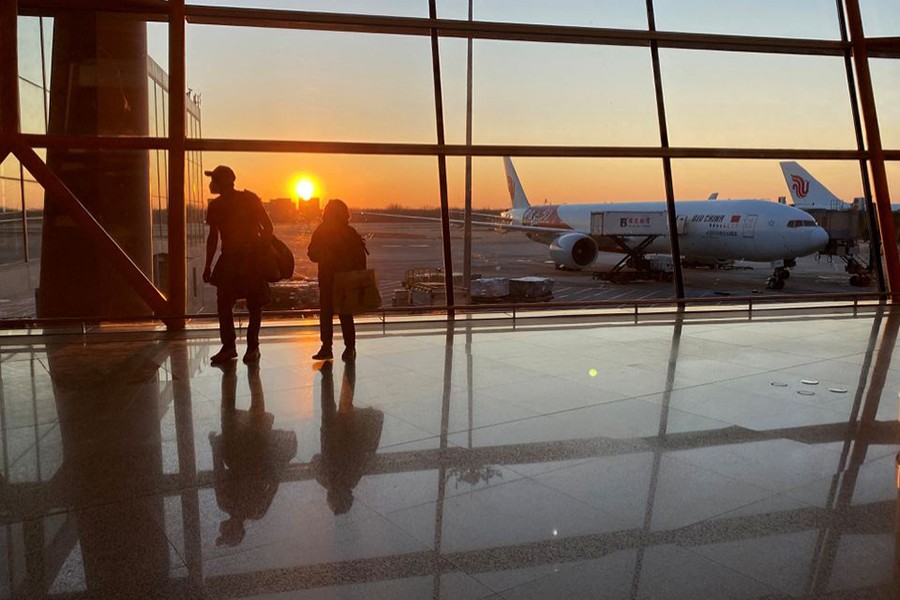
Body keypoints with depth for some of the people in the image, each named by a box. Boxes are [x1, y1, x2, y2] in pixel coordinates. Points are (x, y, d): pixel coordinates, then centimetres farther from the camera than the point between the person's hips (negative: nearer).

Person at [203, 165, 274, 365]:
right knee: (223, 303, -2)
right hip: (228, 259, 4)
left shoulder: (249, 199, -5)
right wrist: (208, 266, 12)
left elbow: (268, 228, -3)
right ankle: (228, 346, 7)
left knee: (254, 304, 0)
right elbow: (213, 236, 15)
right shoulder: (215, 206, 8)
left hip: (252, 258, -4)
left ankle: (253, 346, 10)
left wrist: (258, 250, -14)